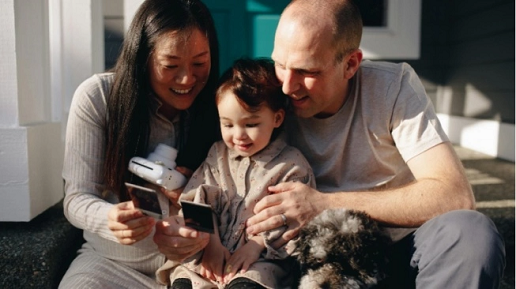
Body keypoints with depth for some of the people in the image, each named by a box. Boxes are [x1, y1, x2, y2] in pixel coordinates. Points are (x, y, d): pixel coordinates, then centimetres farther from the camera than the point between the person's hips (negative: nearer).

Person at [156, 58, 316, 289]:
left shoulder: (291, 165, -3)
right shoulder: (218, 155, 11)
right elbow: (200, 199, 3)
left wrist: (259, 243, -19)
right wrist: (211, 241, -10)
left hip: (260, 260, -3)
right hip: (210, 255, 4)